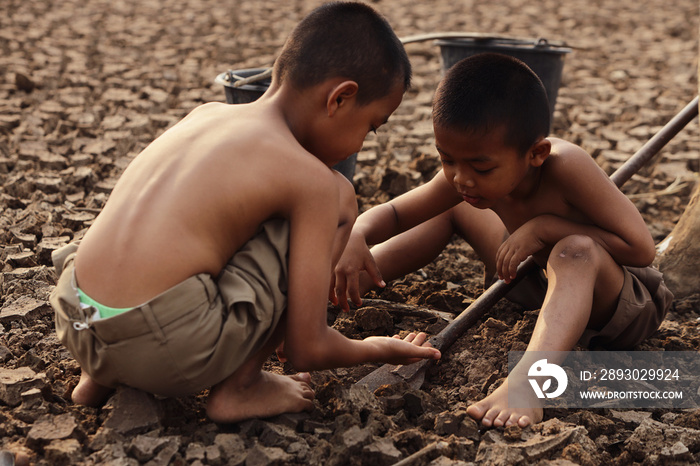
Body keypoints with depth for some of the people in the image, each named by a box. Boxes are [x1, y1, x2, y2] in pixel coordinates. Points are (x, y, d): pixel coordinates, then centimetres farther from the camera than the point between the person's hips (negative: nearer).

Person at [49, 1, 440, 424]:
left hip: (79, 332, 8)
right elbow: (307, 350, -4)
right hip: (169, 351, -7)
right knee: (339, 198, 2)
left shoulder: (207, 114, 15)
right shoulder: (310, 179, -6)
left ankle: (100, 377, 25)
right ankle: (238, 388, 6)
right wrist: (377, 349, 17)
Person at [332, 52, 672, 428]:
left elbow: (642, 249, -31)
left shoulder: (565, 166, -35)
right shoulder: (464, 180, -17)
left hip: (628, 306, -6)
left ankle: (524, 382, -58)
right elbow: (394, 213, -9)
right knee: (455, 208, 7)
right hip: (556, 286, 7)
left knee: (576, 251, -41)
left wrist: (546, 226, -34)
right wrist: (356, 238, -31)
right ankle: (351, 285, 6)